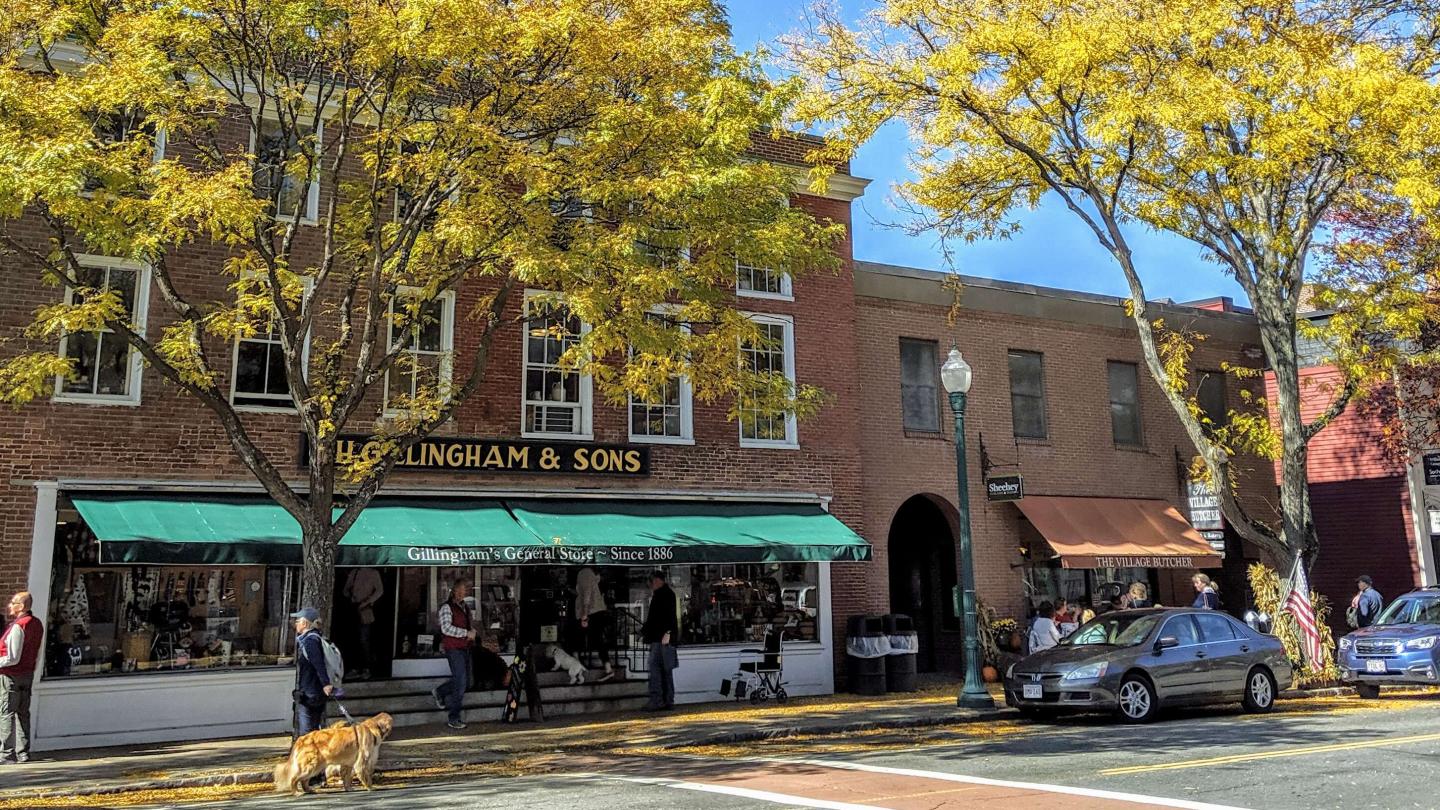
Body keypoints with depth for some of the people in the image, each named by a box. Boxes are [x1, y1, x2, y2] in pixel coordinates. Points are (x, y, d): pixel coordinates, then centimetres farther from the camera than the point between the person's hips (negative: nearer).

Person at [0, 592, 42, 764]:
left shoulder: (17, 626, -19)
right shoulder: (36, 624, 9)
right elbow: (37, 655, 14)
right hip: (28, 674, 8)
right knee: (23, 713, 12)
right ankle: (23, 752, 15)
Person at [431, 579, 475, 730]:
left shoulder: (465, 607, 16)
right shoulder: (447, 607, -8)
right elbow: (446, 628, -19)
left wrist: (473, 630, 5)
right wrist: (466, 633, -17)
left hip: (464, 648, 8)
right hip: (453, 648, -8)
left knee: (465, 682, 13)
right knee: (460, 682, -9)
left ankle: (439, 692, 37)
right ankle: (453, 718, 0)